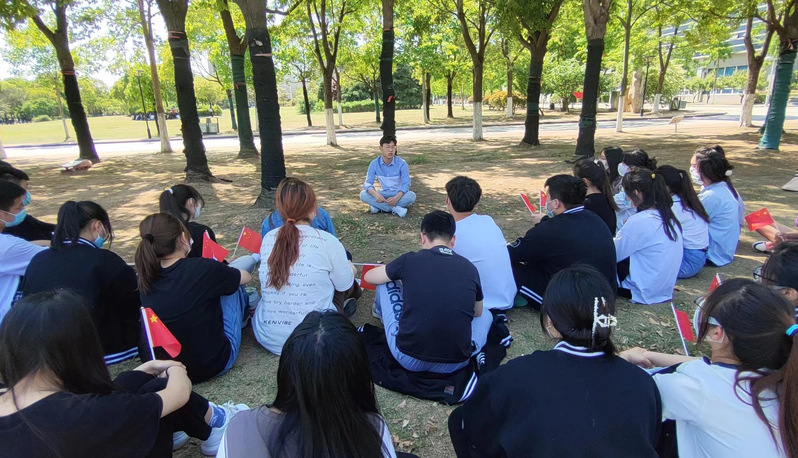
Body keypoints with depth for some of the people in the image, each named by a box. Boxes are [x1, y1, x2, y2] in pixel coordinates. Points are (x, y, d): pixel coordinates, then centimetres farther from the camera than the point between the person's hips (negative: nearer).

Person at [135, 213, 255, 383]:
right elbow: (245, 277, -2)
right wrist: (225, 272, 21)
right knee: (232, 285, 9)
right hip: (215, 363, -5)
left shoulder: (146, 278, -8)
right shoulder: (203, 269, -22)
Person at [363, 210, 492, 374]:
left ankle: (381, 313, 46)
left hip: (408, 358, -1)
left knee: (386, 283, 20)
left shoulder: (410, 260, -2)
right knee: (486, 315, 31)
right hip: (455, 364, 2)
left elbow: (369, 277, 18)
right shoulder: (470, 268, 3)